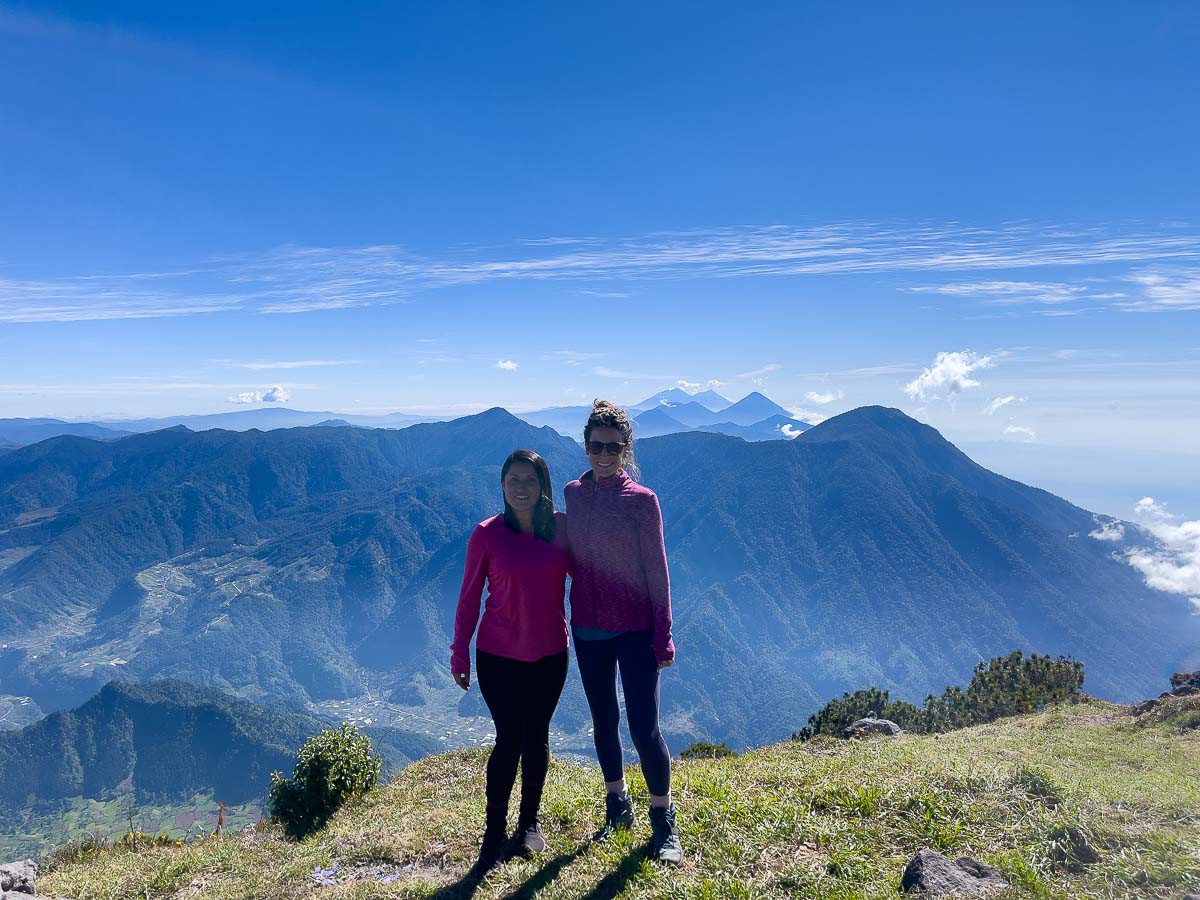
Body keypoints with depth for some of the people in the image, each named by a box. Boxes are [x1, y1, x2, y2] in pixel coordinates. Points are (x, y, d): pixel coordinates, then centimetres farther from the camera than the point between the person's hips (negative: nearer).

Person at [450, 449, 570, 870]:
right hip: (499, 657, -2)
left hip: (550, 654, 2)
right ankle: (494, 831, 24)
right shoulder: (486, 534, -9)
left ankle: (530, 821, 35)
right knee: (508, 740, 3)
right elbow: (469, 598, -3)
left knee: (536, 738, 14)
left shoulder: (560, 527, -4)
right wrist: (460, 654, -3)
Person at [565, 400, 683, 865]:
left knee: (644, 728, -3)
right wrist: (569, 619, 7)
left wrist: (663, 636, -8)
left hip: (635, 632, -4)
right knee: (604, 722, 17)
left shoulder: (642, 500, -10)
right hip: (587, 630, 4)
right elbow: (570, 558, 10)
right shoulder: (573, 494, 2)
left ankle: (664, 822, 20)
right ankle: (618, 809, 37)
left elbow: (656, 571, -8)